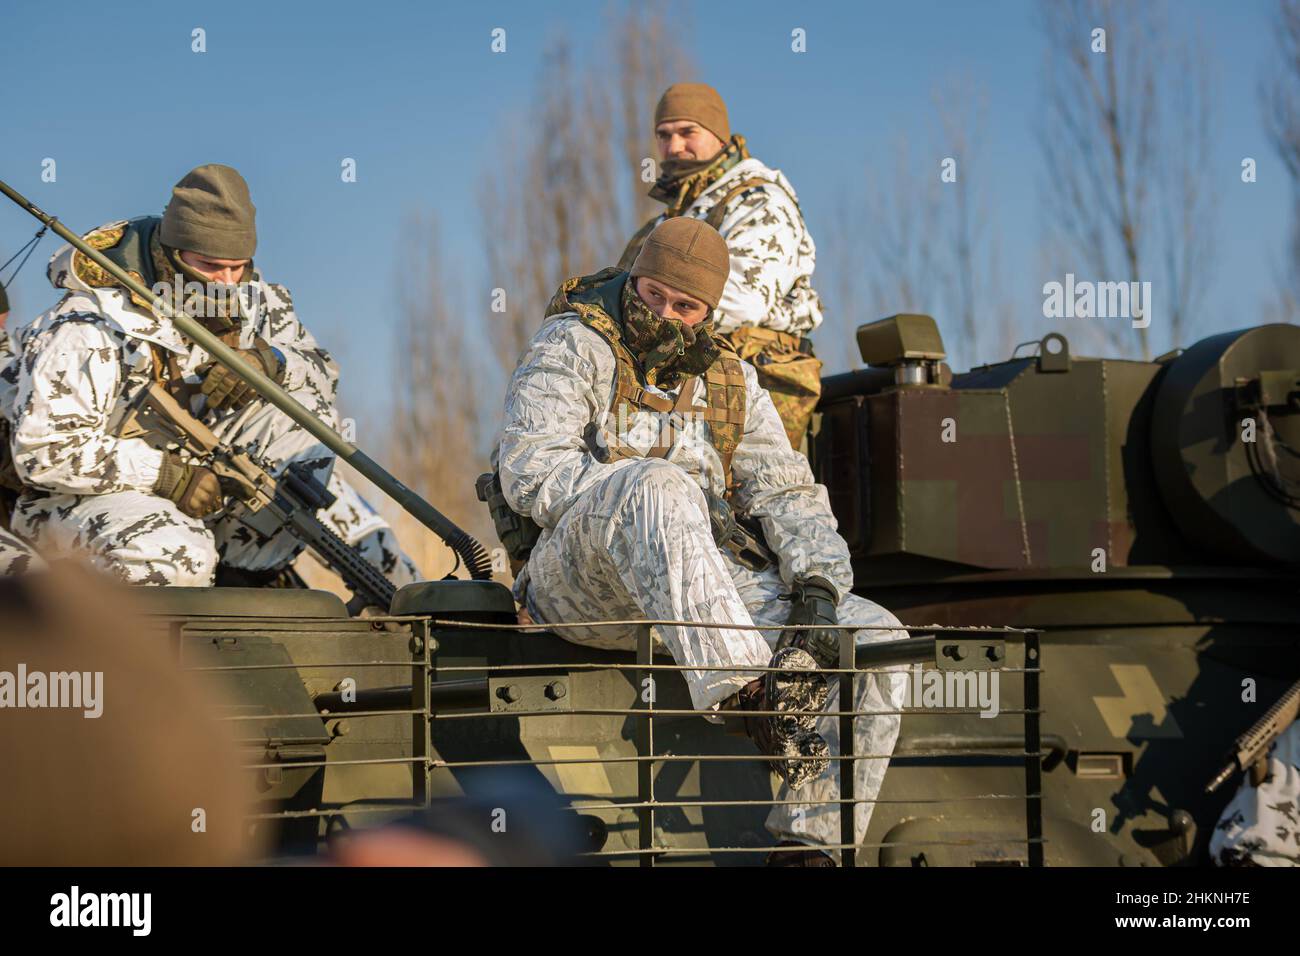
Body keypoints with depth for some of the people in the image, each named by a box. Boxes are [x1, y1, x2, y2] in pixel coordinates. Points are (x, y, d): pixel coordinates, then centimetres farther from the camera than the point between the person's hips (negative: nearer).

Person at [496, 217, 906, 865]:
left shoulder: (729, 381, 21)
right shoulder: (574, 347, 4)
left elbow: (784, 493, 12)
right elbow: (530, 470, -11)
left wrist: (817, 585, -7)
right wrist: (638, 504, -20)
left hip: (709, 584, 6)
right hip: (582, 586, -5)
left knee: (876, 637, -11)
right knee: (655, 485, -38)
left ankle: (808, 843, -13)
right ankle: (745, 694, -49)